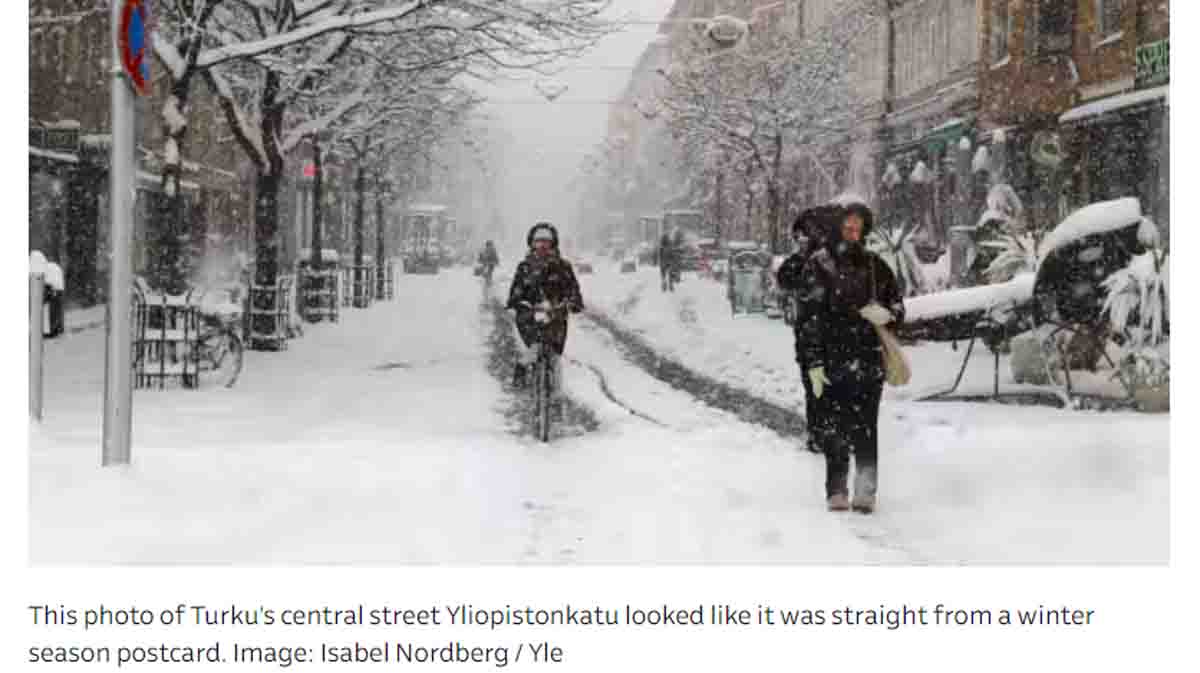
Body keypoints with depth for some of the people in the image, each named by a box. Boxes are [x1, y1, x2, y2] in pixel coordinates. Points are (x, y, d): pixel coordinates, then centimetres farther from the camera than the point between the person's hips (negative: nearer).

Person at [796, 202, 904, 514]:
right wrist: (814, 363, -10)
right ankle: (836, 491, 9)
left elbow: (898, 307, 16)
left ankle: (866, 491, 7)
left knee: (865, 428, 1)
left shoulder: (874, 265, 9)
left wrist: (886, 314, -9)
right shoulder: (818, 265, -1)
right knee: (833, 428, 0)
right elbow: (809, 318, -4)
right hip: (833, 362, -2)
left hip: (869, 360, 2)